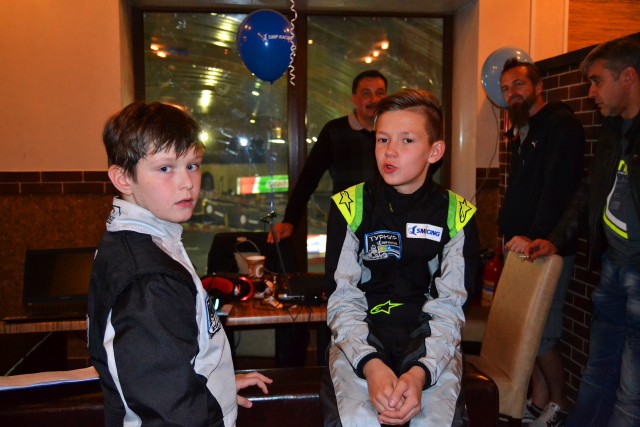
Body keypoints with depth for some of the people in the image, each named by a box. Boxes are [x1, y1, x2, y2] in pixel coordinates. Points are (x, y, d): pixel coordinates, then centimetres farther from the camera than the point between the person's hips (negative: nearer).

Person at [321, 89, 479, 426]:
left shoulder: (457, 215, 0)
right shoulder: (350, 206, -1)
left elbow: (448, 307, -5)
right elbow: (343, 300, -6)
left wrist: (420, 373, -22)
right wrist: (371, 364, -23)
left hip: (429, 340, 1)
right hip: (360, 338, 0)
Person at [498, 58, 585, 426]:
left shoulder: (561, 123, -9)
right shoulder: (523, 131, 18)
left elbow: (558, 187, -21)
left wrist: (536, 237, -25)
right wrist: (512, 235, 14)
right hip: (523, 246, 8)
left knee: (541, 334, -3)